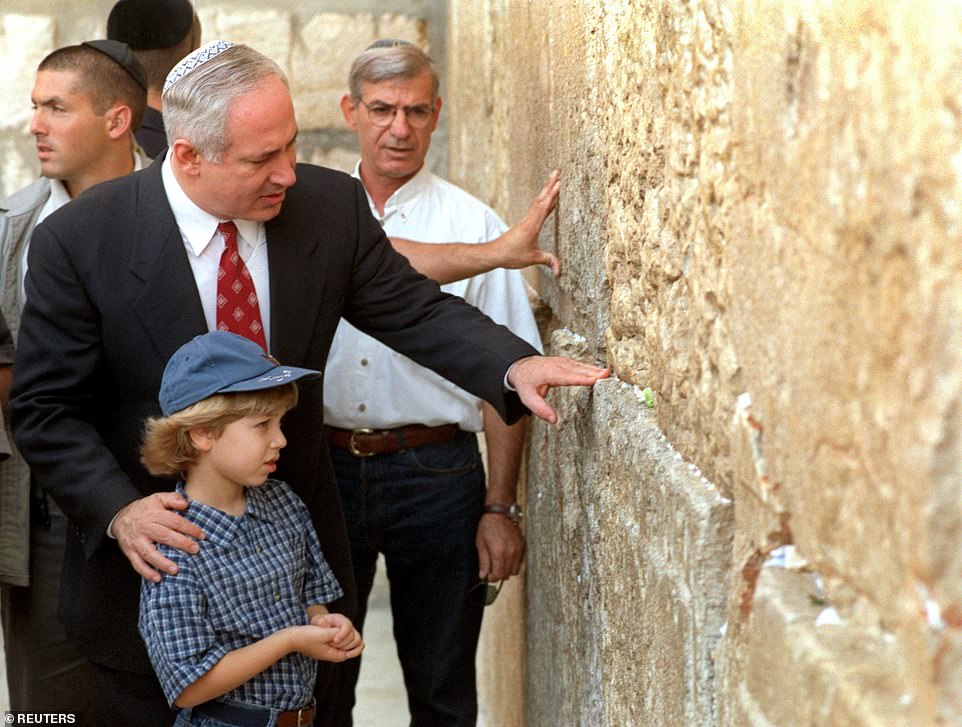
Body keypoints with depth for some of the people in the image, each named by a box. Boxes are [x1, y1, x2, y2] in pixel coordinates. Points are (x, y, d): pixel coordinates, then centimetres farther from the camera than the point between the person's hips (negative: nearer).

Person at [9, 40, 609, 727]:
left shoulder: (331, 205, -8)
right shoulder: (79, 239, -16)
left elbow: (415, 310, -2)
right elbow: (46, 409, -11)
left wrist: (515, 365, -21)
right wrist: (119, 510, -25)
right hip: (153, 563, -3)